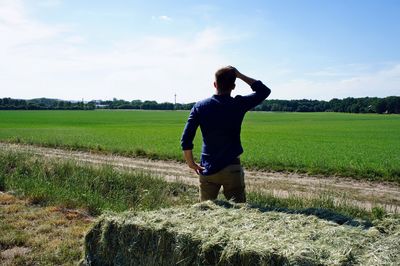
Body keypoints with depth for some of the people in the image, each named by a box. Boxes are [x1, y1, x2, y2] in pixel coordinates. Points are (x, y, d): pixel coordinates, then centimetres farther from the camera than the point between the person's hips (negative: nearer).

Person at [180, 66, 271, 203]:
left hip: (207, 170, 2)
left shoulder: (200, 107, -2)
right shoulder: (239, 104, -7)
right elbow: (264, 90, 9)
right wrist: (240, 75, 8)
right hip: (232, 169, -2)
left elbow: (186, 140, -6)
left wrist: (191, 163, 6)